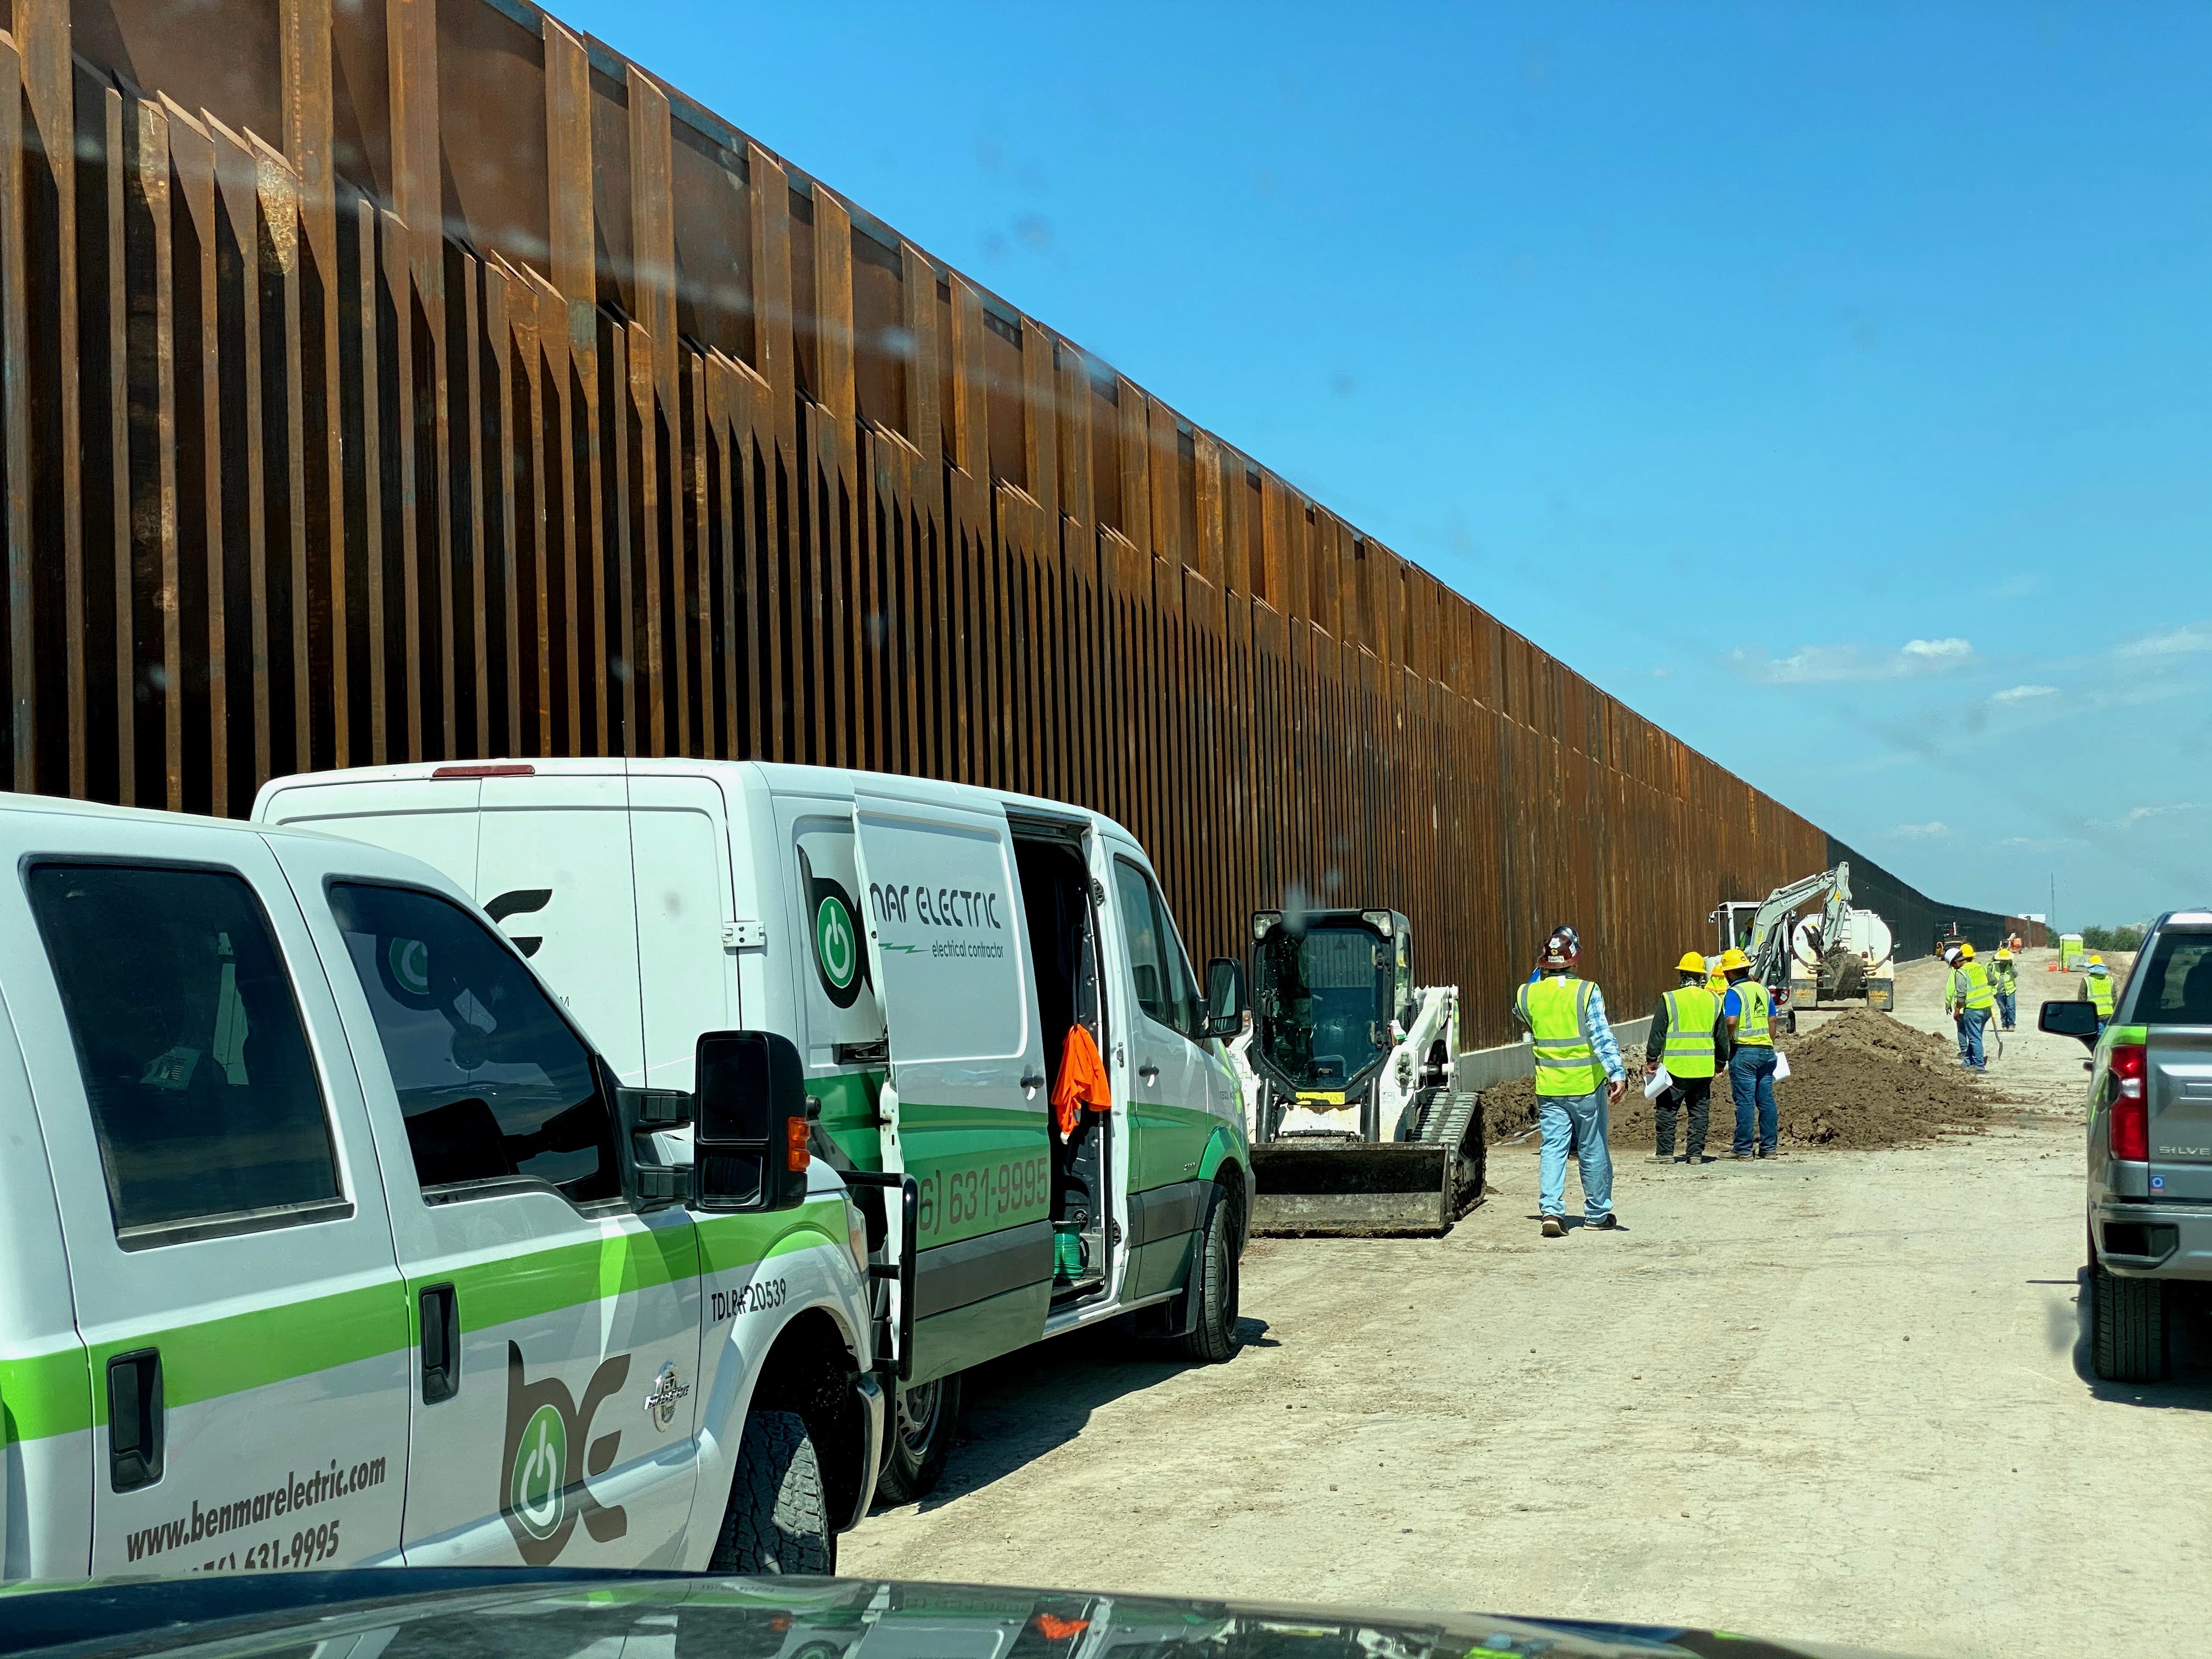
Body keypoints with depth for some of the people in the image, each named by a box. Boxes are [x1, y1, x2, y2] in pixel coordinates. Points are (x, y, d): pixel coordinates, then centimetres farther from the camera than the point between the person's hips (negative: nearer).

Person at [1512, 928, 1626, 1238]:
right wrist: (1617, 1073, -22)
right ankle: (1597, 1214, 21)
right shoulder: (1587, 992, -11)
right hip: (1587, 1084, -2)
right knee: (1592, 1151, 10)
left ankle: (1550, 1210, -11)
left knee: (1553, 1149, 4)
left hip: (1549, 1087, 2)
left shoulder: (1527, 994, -2)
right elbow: (1602, 1036, -19)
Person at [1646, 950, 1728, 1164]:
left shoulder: (1669, 1000, -7)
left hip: (1675, 1067, -4)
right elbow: (1722, 1037, 13)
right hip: (1704, 1069, 4)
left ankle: (1666, 1152, 5)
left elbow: (1657, 1033, -7)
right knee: (1700, 1111, 11)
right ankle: (1695, 1152, 10)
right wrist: (1720, 1062, 24)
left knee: (1667, 1110, 5)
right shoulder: (1714, 1001, 6)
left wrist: (1651, 1060, 1)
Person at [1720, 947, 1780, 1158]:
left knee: (1745, 1101, -4)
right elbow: (1772, 1021, 15)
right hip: (1766, 1050, 7)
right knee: (1766, 1100, 9)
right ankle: (1769, 1147, 12)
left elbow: (1731, 1021, -24)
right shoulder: (1762, 990, 13)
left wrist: (1727, 1040, -7)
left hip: (1744, 1051, -7)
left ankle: (1743, 1148, -2)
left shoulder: (1735, 992, -9)